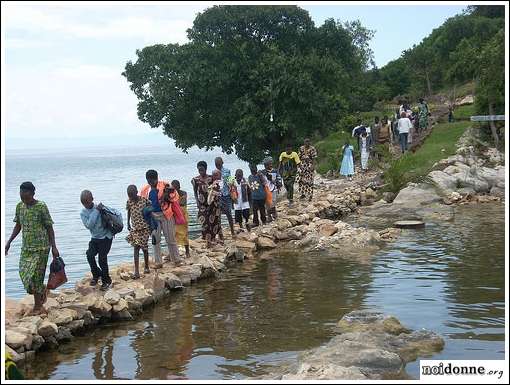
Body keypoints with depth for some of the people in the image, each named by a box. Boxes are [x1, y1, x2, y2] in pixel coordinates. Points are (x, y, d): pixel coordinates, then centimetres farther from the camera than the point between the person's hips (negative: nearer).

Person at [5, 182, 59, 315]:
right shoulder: (19, 206, 5)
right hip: (26, 247, 6)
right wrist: (9, 242, 9)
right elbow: (18, 226, 15)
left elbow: (49, 227, -7)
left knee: (35, 275, -5)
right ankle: (42, 290, 30)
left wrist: (54, 247, -9)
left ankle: (38, 306, 6)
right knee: (24, 274, 3)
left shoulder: (41, 207, -11)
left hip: (40, 247, -6)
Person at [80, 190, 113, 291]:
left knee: (102, 258, -9)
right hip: (94, 238, 4)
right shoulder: (83, 213, -3)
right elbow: (89, 225, -19)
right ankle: (96, 274, 11)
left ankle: (106, 280, 11)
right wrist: (96, 211, -23)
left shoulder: (101, 208, -12)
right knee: (90, 254, -15)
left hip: (106, 237, -3)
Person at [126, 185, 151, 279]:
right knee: (136, 248, -6)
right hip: (135, 228, 2)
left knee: (144, 247, 6)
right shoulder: (129, 202, -2)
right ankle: (136, 272, -11)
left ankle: (146, 267, 27)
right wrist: (128, 224, 20)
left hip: (145, 227, -2)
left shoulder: (144, 200, -10)